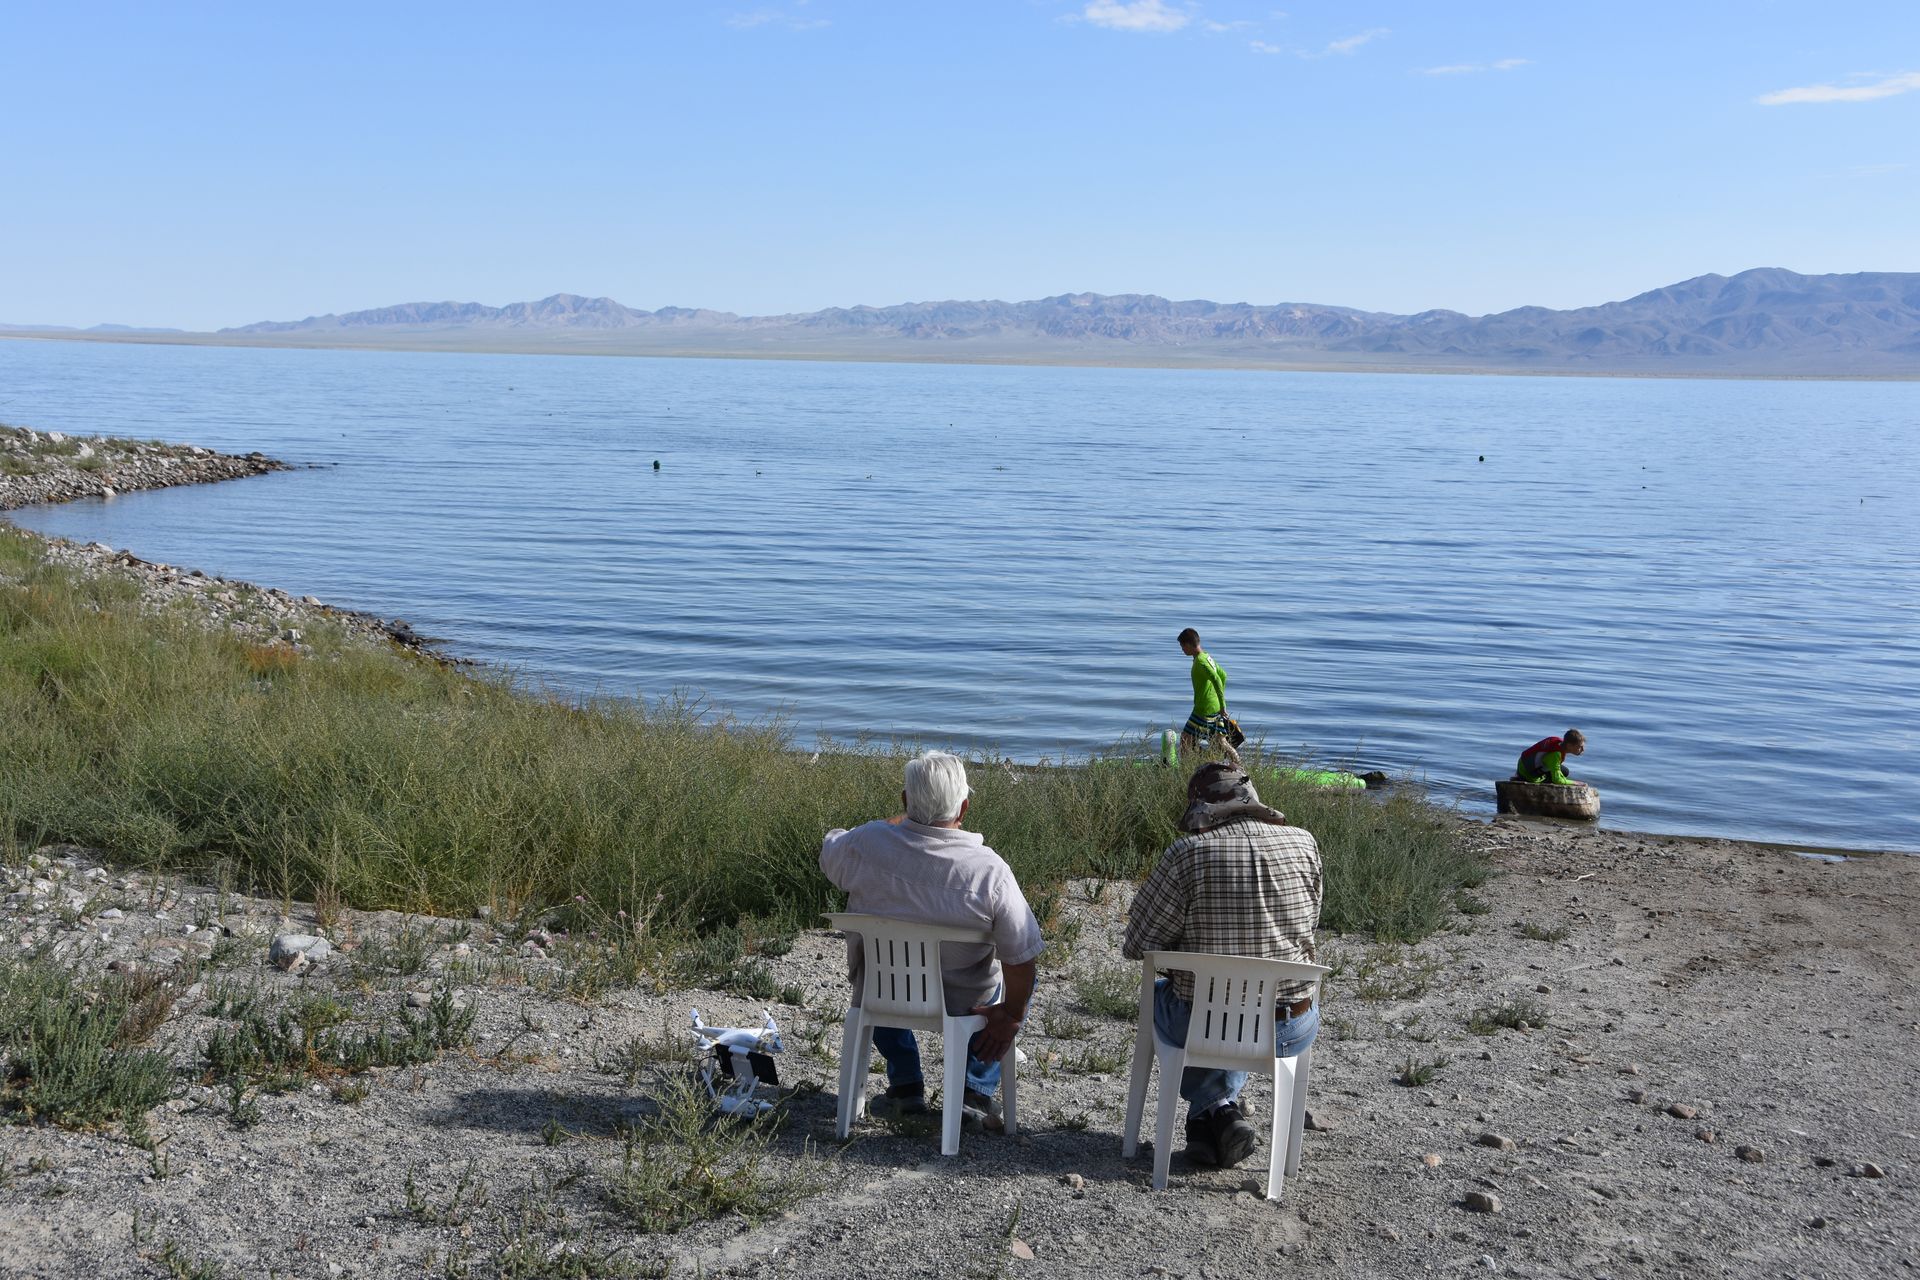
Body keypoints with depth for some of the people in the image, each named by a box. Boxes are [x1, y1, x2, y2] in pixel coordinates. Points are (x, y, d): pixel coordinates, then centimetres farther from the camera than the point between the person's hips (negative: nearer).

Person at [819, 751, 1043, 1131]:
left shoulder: (863, 843, -20)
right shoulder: (989, 869, -26)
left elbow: (828, 854, 5)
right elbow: (1021, 956, -20)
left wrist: (899, 823, 11)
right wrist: (1011, 1015, -2)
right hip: (963, 1001, -2)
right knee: (1018, 983, 29)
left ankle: (905, 1085, 32)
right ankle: (975, 1092, 20)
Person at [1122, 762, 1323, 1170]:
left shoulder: (1187, 853, -16)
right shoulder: (1304, 844, -6)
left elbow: (1138, 945, -11)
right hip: (1293, 1030, 3)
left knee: (1162, 993, 33)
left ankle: (1215, 1111, 25)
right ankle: (1220, 1111, 36)